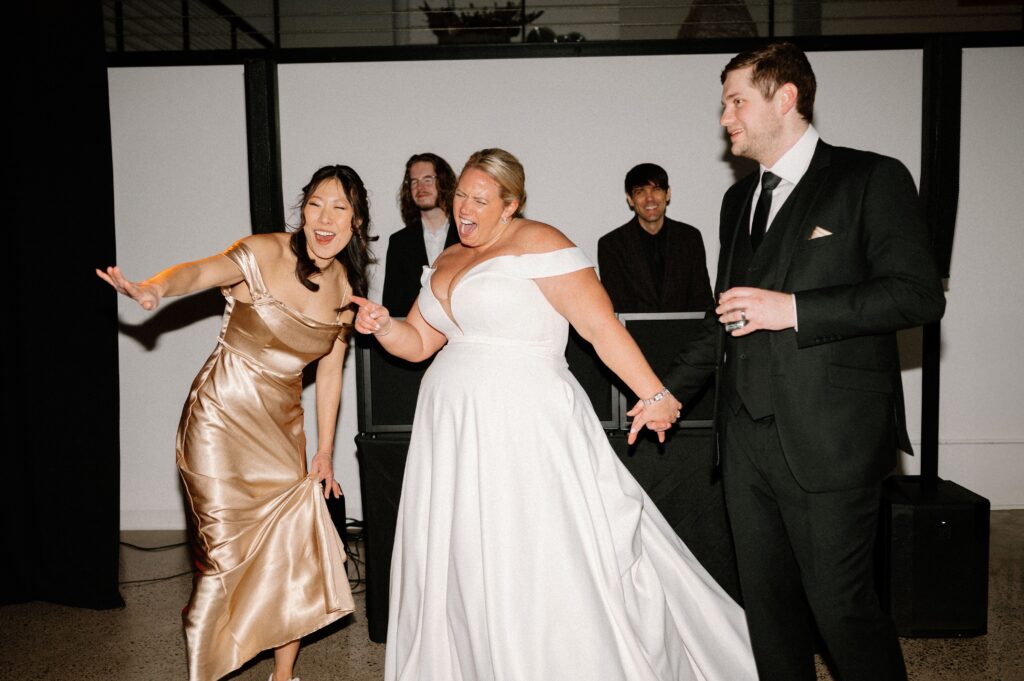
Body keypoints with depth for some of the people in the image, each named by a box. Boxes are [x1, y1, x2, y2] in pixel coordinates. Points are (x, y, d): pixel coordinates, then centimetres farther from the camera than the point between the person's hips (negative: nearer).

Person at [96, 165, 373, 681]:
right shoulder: (266, 253, -14)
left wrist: (325, 451, 9)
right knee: (228, 552, -1)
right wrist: (154, 288, -55)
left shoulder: (347, 289, 2)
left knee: (292, 547, 6)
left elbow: (330, 372, 8)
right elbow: (203, 271, -33)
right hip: (222, 415, -5)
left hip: (282, 424, 5)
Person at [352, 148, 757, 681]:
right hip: (454, 433, 7)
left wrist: (654, 395, -14)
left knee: (538, 568, 0)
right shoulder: (447, 261, 16)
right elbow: (418, 342, 18)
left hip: (524, 429, -7)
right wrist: (382, 326, -2)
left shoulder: (537, 243, -7)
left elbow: (602, 326, -12)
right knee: (461, 568, 12)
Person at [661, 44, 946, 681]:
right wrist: (669, 389, 20)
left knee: (840, 604, 1)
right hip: (747, 433, 6)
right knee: (767, 600, 13)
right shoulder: (740, 198, 17)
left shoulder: (872, 179, -3)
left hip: (828, 437, -6)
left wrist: (794, 309, -18)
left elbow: (920, 294, -11)